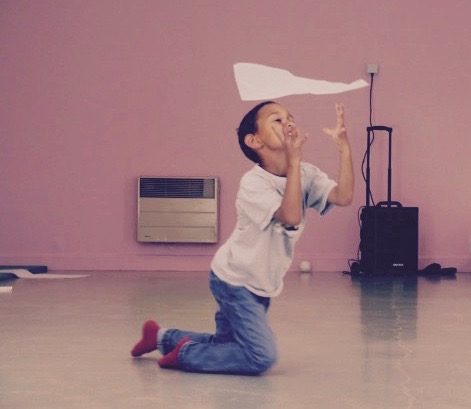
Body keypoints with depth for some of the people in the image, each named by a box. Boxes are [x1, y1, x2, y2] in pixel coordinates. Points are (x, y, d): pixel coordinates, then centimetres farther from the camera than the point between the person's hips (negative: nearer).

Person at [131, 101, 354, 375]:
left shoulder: (306, 174, -6)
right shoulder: (253, 183, -24)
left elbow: (344, 196, -22)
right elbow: (290, 217, -39)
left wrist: (344, 146, -29)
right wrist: (294, 160, -42)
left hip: (262, 286, 8)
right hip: (235, 280, -8)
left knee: (226, 344, 22)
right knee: (262, 357, -20)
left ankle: (163, 337, 39)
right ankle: (185, 353, -4)